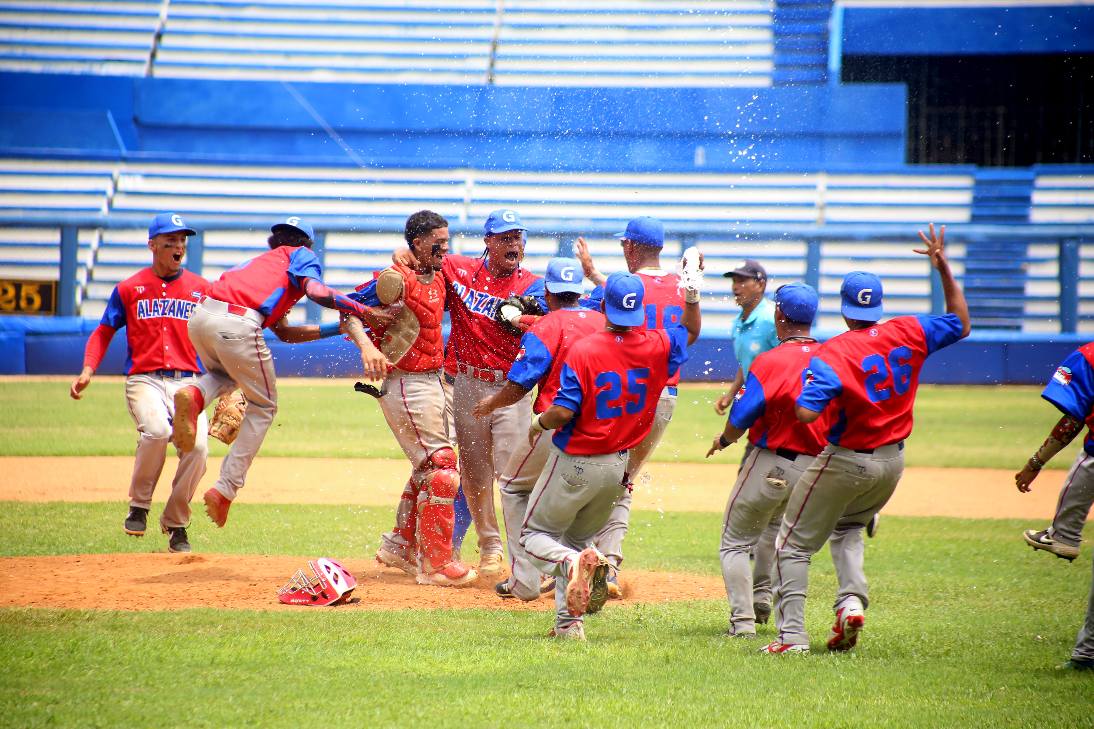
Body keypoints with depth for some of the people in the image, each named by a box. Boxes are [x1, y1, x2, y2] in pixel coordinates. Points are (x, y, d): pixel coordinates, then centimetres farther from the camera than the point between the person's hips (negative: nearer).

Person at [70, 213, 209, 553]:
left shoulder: (201, 289, 12)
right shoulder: (129, 288, 9)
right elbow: (104, 332, 13)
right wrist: (87, 371, -3)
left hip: (187, 382, 2)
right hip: (144, 380, -2)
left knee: (197, 445, -22)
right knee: (157, 430, -32)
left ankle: (176, 524, 1)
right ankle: (139, 506, -8)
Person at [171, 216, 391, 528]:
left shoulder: (262, 261, 37)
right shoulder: (301, 256, 19)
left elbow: (284, 332, 34)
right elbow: (316, 291, -6)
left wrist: (339, 328, 34)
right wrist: (363, 312, 0)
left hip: (201, 315, 6)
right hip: (237, 324, -6)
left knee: (225, 376, 36)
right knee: (263, 407, 13)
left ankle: (196, 394, -1)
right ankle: (226, 490, 6)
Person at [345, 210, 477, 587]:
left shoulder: (438, 278, 9)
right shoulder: (397, 279, -17)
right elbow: (349, 309, -20)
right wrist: (367, 346, -36)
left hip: (433, 381, 10)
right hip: (404, 384, -10)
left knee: (428, 467, 20)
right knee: (441, 468, -11)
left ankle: (401, 546, 33)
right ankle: (435, 563, -6)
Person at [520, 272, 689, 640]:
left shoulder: (583, 350, -21)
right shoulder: (658, 347, -7)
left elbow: (563, 411, -23)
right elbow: (689, 331, 15)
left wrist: (539, 423, -4)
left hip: (575, 462, -5)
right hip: (617, 467, 5)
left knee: (535, 533, 11)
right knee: (578, 537, 23)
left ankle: (572, 562, -23)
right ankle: (569, 623, 13)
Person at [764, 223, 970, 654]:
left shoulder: (833, 353, -21)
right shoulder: (908, 334, -6)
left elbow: (805, 414, -30)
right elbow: (961, 324, 11)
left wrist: (809, 380, -11)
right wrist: (944, 269, 10)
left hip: (845, 463, -6)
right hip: (892, 461, 6)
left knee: (795, 542, 7)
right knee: (848, 529, 29)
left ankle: (792, 635, 0)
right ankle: (852, 600, 5)